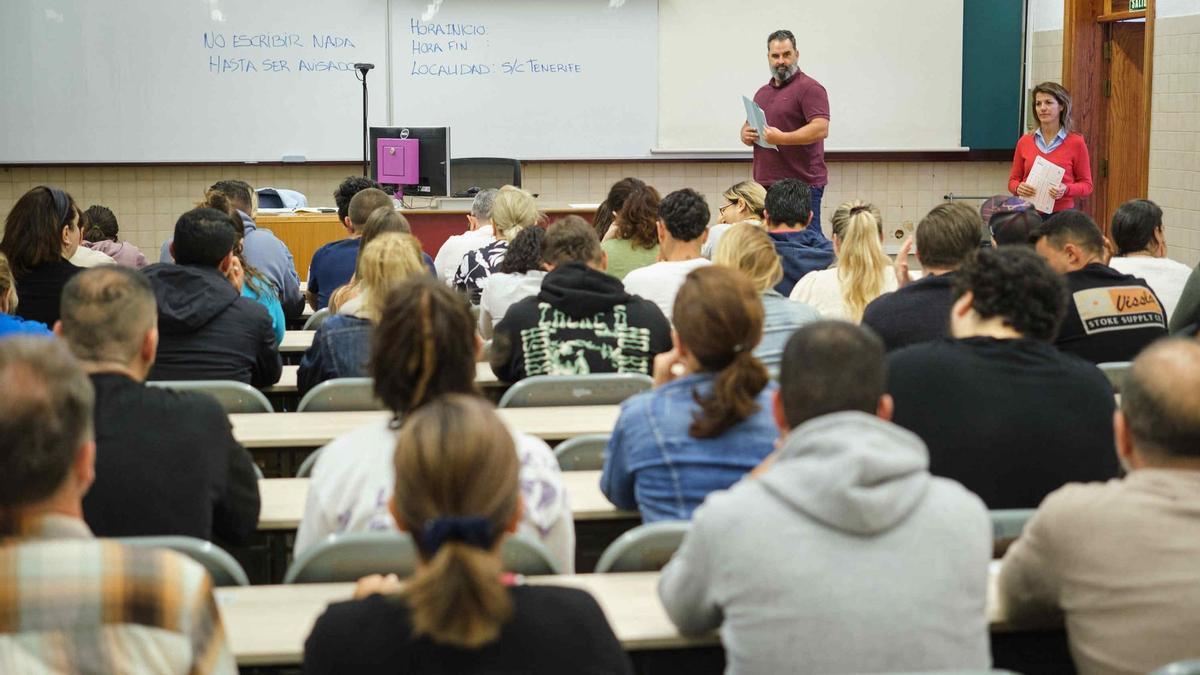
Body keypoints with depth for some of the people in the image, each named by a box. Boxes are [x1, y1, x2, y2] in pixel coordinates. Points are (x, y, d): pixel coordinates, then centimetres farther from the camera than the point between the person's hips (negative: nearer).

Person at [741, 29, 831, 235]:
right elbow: (748, 126, 30)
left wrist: (781, 138, -23)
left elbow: (821, 129, -17)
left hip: (802, 184, -7)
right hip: (765, 183, 7)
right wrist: (746, 134, 5)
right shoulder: (762, 92, 21)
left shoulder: (810, 88, -5)